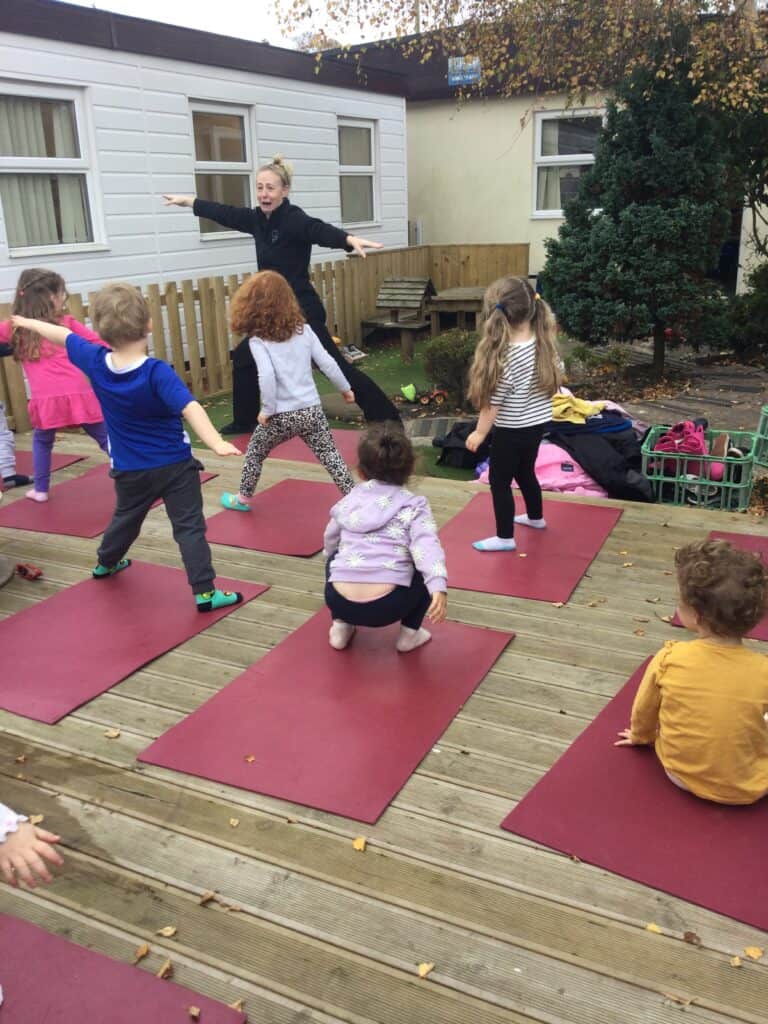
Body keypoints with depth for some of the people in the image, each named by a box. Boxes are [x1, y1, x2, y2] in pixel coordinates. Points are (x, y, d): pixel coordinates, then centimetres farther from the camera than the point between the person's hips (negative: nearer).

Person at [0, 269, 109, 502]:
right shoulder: (67, 322, 14)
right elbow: (98, 343, 17)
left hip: (45, 399, 0)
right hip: (77, 394, 0)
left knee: (42, 440, 26)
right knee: (107, 439, 10)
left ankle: (40, 489, 28)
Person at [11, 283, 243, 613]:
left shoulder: (96, 362, -8)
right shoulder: (157, 372, -23)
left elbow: (63, 335, 11)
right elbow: (191, 408, -37)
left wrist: (30, 323, 28)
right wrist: (216, 443, -49)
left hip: (130, 471, 5)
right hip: (175, 465, -5)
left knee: (126, 518, 28)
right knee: (189, 526, -3)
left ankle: (105, 563, 50)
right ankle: (205, 592, -6)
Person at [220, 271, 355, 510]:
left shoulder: (258, 340, -11)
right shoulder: (304, 329, 1)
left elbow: (267, 376, -25)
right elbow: (328, 364, 2)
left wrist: (267, 409, -12)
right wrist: (345, 389, 16)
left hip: (281, 416, -2)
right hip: (311, 410, 3)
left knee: (254, 452, 21)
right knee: (331, 456, 11)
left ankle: (243, 498, 36)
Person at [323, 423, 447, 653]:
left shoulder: (348, 501, 17)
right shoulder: (414, 505, 7)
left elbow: (329, 543, 30)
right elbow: (426, 547, -12)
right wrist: (438, 587, -24)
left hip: (339, 601, 4)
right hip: (387, 605, -3)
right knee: (427, 569, 21)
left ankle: (341, 625, 23)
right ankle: (409, 633, 18)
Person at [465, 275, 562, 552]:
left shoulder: (504, 356, -27)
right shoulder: (545, 343, -6)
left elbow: (493, 402, -20)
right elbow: (557, 373, 10)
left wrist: (480, 433, -7)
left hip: (512, 430, -8)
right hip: (538, 423, 8)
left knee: (500, 481, 8)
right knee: (525, 472, 27)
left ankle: (505, 537, 17)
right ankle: (536, 517, 47)